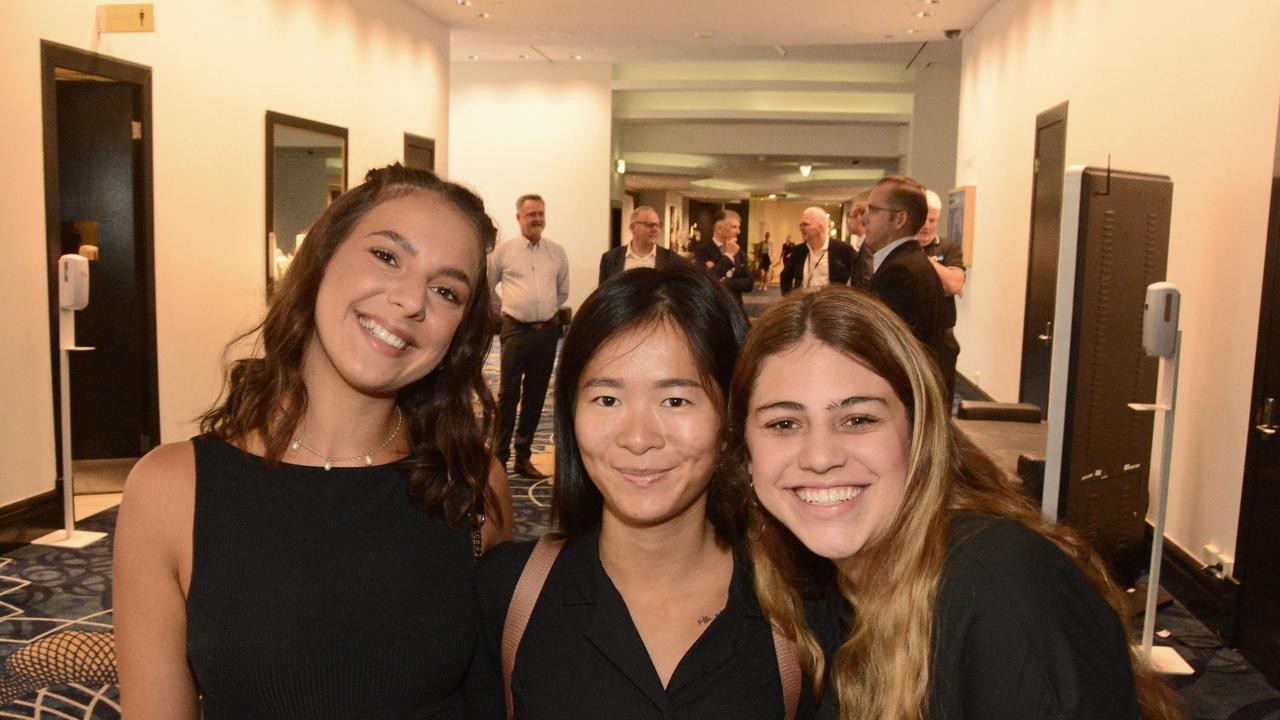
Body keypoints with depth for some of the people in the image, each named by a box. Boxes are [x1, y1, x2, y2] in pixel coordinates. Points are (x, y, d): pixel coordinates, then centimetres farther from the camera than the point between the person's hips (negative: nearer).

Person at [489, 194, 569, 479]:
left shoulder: (557, 252, 7)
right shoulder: (503, 250, -2)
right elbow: (486, 286, 8)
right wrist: (503, 311, 10)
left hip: (547, 331, 3)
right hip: (516, 330, -3)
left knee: (535, 397, 9)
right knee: (508, 395, -1)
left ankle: (524, 457, 20)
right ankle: (499, 456, 8)